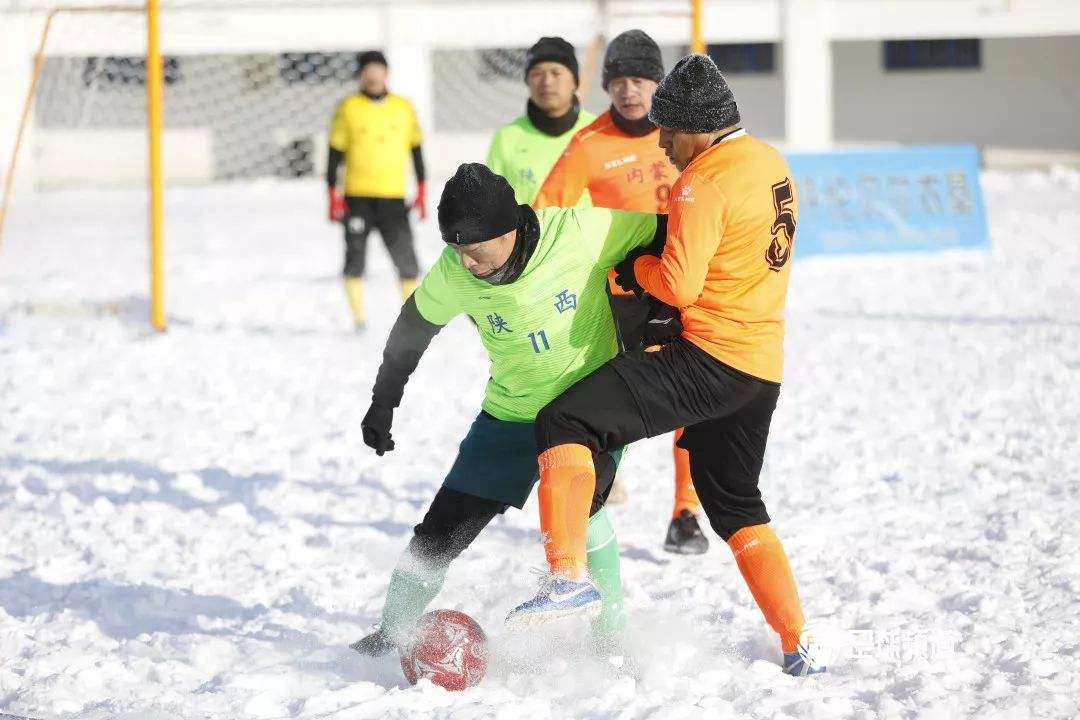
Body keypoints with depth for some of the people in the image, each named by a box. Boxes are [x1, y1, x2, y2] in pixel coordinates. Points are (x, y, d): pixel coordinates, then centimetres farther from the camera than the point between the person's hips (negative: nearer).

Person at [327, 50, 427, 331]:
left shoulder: (404, 108, 8)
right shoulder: (348, 109, 2)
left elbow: (416, 149, 15)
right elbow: (335, 152, 3)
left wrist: (421, 191, 11)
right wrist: (333, 194, -3)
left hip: (394, 197, 1)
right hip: (357, 198, -1)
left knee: (407, 260, -4)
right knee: (355, 259, -2)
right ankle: (359, 322, 4)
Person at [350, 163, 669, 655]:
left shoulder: (580, 231, -26)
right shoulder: (452, 275, -16)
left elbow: (662, 230, -12)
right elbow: (414, 325, 3)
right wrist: (382, 404, 11)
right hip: (512, 414, 3)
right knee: (443, 529, 1)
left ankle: (610, 629, -9)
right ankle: (390, 636, 21)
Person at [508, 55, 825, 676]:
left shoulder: (705, 181, -14)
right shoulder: (773, 163, 14)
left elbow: (680, 285, -19)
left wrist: (635, 268, 0)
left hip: (708, 357, -9)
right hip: (764, 369, 9)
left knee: (566, 423, -12)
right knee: (738, 506, 23)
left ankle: (569, 573, -26)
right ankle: (800, 649, 23)